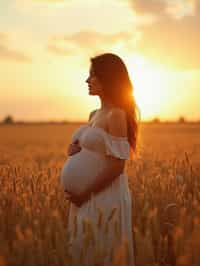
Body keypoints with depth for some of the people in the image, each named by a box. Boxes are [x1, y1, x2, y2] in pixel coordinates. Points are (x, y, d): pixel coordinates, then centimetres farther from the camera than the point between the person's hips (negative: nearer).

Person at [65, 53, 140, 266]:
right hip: (87, 198, 9)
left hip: (107, 196, -8)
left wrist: (85, 194, -15)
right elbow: (75, 147, 22)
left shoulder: (116, 115, -14)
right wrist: (74, 149, -1)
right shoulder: (94, 115, 11)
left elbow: (117, 166, -19)